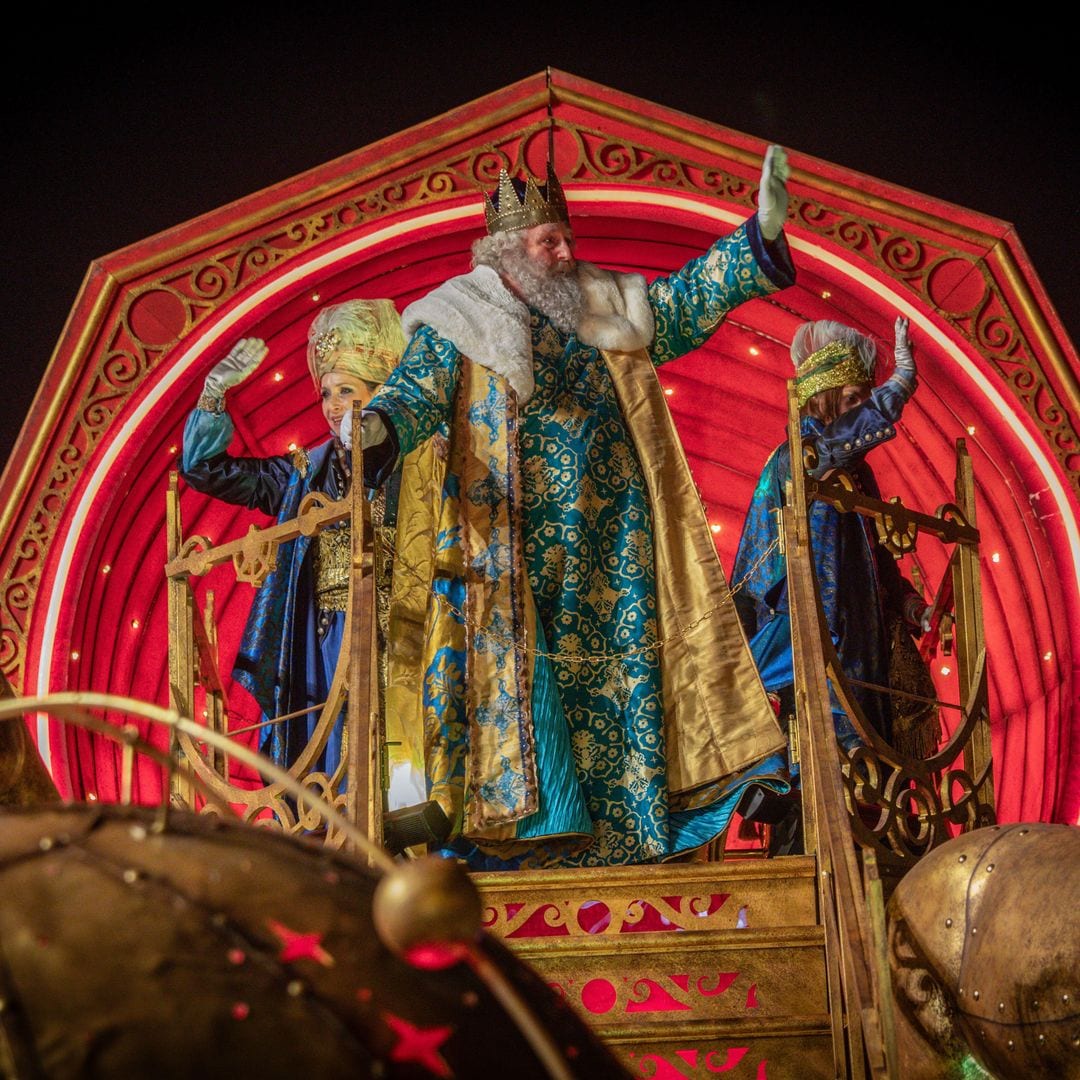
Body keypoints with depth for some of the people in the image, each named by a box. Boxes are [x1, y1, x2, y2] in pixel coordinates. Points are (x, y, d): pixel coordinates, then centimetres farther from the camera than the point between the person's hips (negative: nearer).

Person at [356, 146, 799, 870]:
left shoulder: (610, 309, 17)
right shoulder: (459, 325, 3)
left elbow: (690, 299, 15)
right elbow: (418, 392, -9)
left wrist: (761, 232, 3)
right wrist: (379, 428, -32)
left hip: (615, 549, 5)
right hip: (520, 553, -4)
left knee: (626, 671, 3)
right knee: (526, 672, -10)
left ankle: (629, 833, 10)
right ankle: (534, 832, -6)